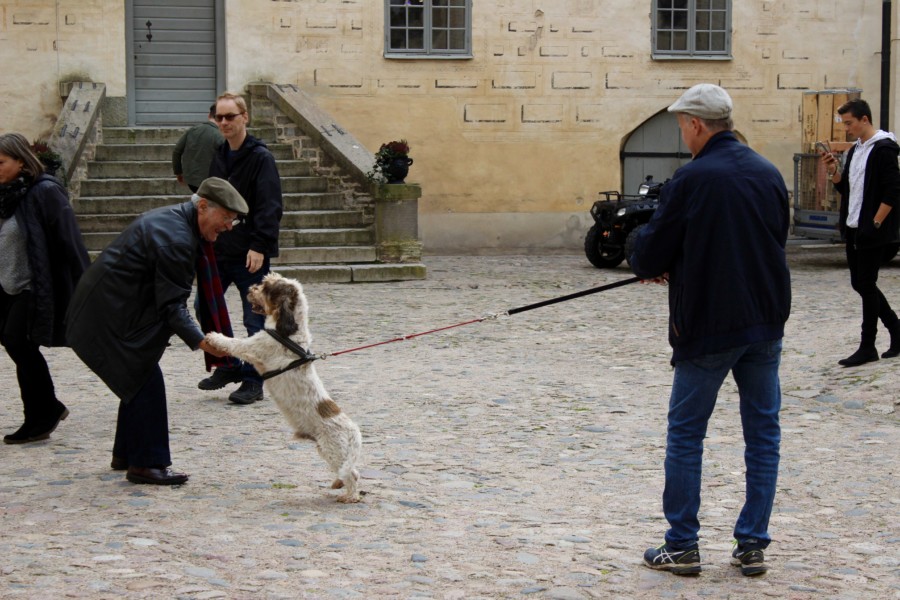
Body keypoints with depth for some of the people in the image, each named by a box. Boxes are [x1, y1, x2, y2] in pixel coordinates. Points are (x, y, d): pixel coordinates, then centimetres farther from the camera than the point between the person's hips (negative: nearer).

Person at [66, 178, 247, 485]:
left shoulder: (172, 218, 9)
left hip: (104, 308, 11)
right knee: (146, 382, -8)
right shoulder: (175, 238, -23)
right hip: (106, 317, -11)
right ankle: (146, 463, -2)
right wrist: (200, 341, -31)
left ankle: (126, 455, 27)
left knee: (139, 380, 17)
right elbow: (172, 304, -24)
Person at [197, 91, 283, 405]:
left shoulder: (260, 157, -9)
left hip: (250, 253, -7)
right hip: (218, 249, 7)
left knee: (254, 319, 0)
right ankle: (227, 366, 23)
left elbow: (269, 207, -15)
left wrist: (259, 246, -21)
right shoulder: (217, 155, 11)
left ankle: (252, 380, 9)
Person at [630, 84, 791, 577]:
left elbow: (650, 255, -9)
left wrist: (649, 266, 16)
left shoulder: (691, 179, -13)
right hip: (765, 323, 5)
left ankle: (682, 546, 10)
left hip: (707, 327, -5)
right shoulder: (769, 174, 6)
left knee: (685, 434, 7)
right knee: (763, 433, 11)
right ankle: (752, 546, 13)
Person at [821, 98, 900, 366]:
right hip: (853, 230, 9)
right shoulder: (855, 150, 14)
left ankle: (867, 347, 3)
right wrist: (834, 171, 2)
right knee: (860, 284, 11)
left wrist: (875, 223, -17)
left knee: (866, 285, -4)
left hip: (873, 232, -9)